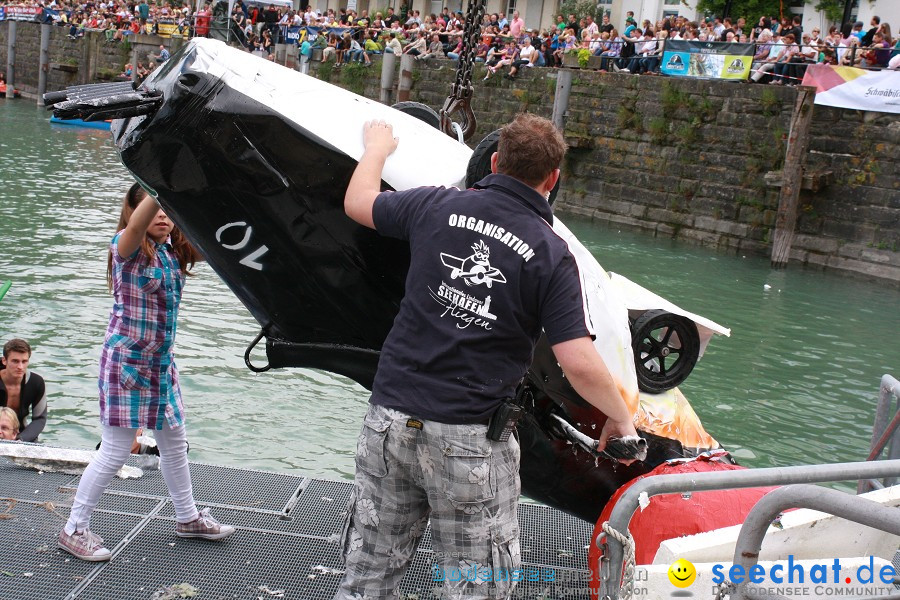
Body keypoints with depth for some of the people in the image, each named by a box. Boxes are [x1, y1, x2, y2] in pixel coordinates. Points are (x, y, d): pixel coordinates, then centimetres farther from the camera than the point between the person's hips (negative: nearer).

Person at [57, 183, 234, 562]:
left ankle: (187, 518, 34)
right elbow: (137, 224, -37)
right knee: (115, 452, -3)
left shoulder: (172, 250, 5)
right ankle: (74, 530, 12)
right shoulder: (127, 247, -15)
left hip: (162, 361, 7)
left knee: (174, 443, 18)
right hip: (126, 360, -7)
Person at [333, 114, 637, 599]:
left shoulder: (437, 206, 2)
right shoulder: (551, 254, -6)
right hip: (471, 444, -3)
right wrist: (621, 417, 7)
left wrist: (376, 148, 39)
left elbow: (356, 203, 20)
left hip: (389, 419, 4)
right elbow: (580, 365, -12)